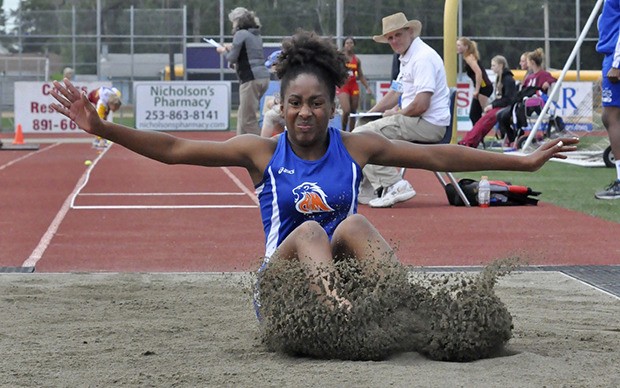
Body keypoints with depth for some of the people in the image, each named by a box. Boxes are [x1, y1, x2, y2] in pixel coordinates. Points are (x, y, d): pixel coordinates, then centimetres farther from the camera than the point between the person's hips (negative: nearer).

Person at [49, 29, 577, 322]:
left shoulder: (357, 147, 6)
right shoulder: (262, 152, 4)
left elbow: (438, 156, 6)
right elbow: (174, 149, -1)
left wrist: (523, 161, 4)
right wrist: (103, 128, -12)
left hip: (345, 271, 1)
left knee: (354, 223, -26)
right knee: (307, 231, -30)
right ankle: (341, 311, -60)